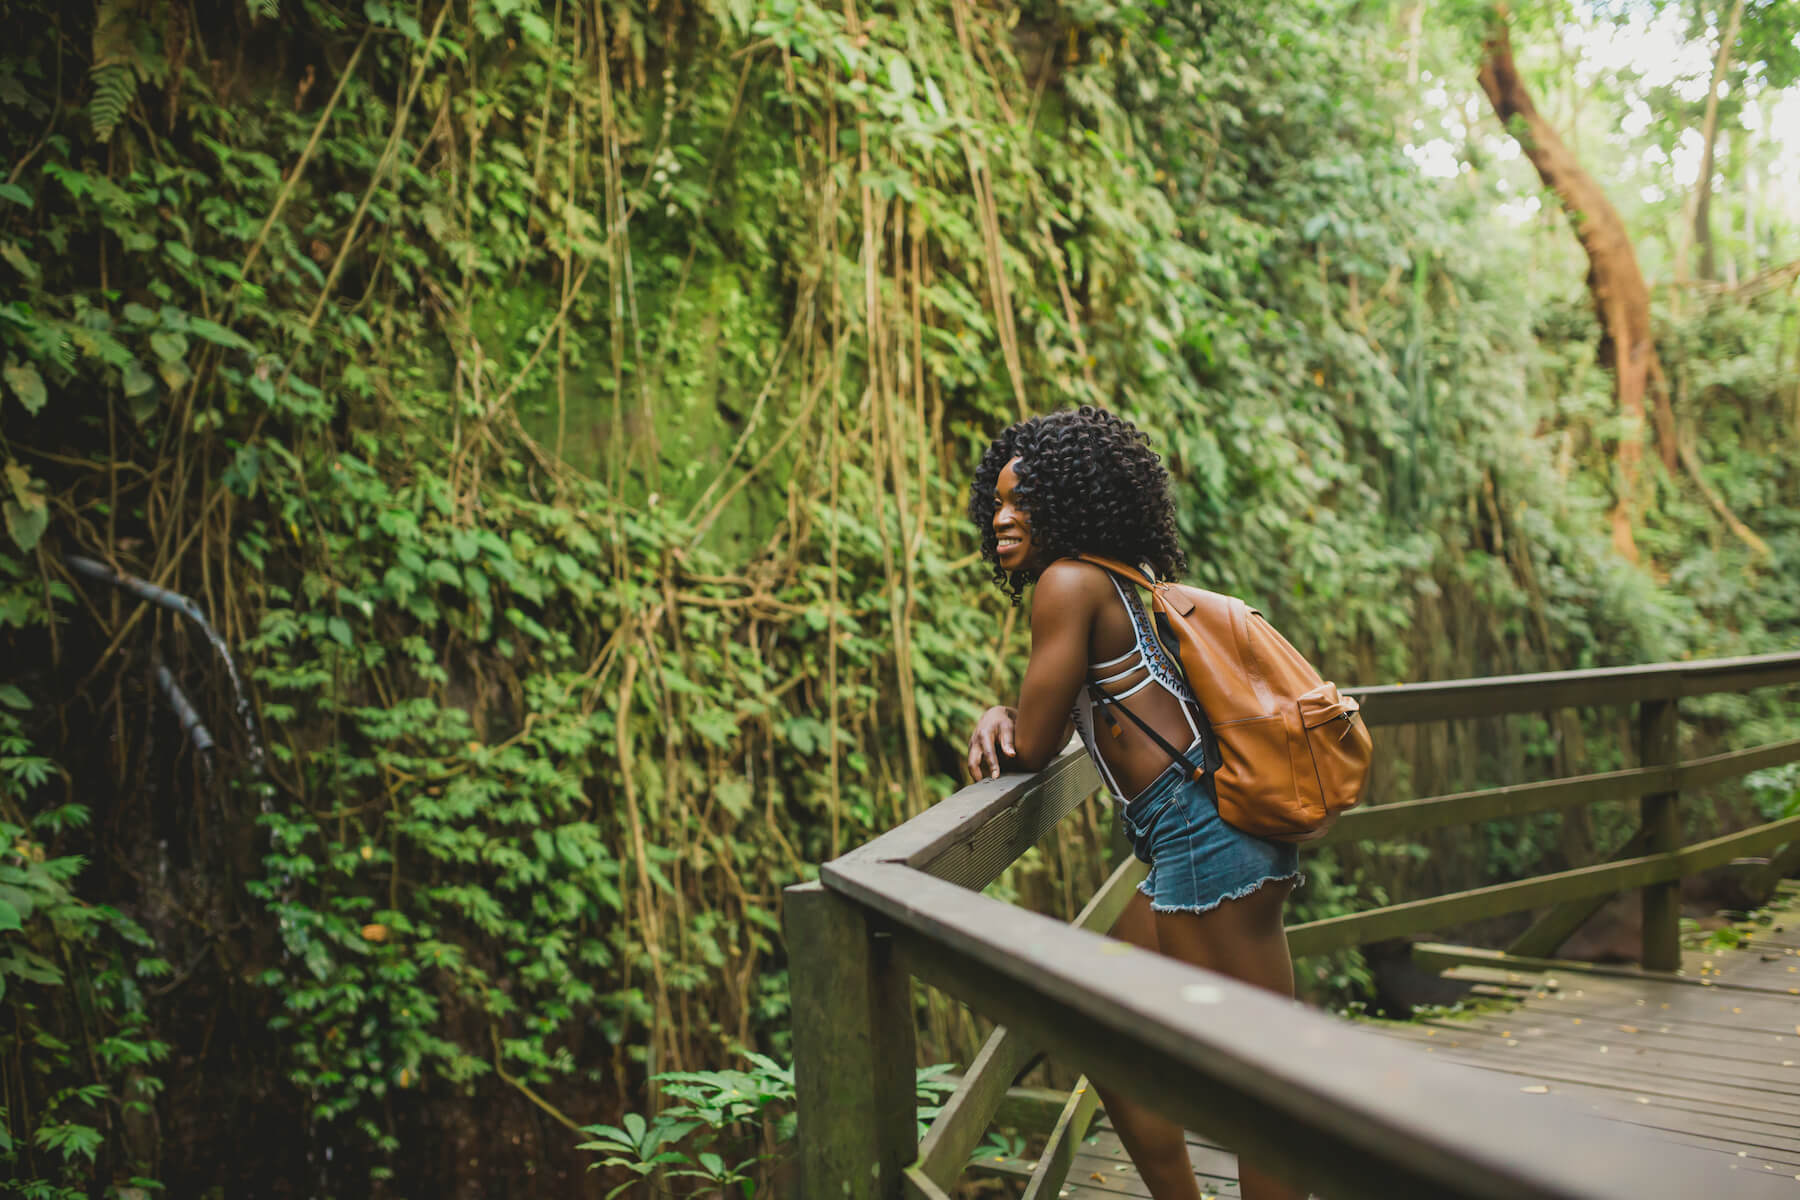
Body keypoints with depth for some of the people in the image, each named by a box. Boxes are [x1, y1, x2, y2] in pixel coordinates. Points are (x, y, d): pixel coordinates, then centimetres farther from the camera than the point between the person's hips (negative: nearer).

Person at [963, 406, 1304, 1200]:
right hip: (1183, 847, 11)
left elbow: (1034, 749, -9)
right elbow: (1045, 731, 24)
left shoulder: (1069, 582, -11)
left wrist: (1007, 729, 13)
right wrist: (1001, 721, 2)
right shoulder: (1119, 586, 18)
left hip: (1208, 837, -11)